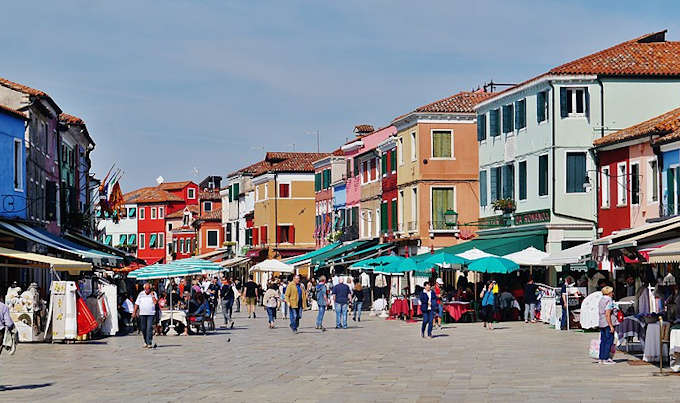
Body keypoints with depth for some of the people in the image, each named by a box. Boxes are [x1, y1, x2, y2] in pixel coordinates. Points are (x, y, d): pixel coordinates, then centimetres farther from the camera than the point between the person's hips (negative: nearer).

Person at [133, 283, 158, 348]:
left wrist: (152, 295, -10)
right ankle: (145, 342, 23)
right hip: (142, 314, 3)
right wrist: (134, 312, 7)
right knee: (143, 328, 7)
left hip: (151, 314, -3)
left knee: (149, 328, -11)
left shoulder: (153, 294, 5)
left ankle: (149, 343, -12)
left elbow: (155, 302, -7)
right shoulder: (141, 294, 10)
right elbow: (137, 304, 12)